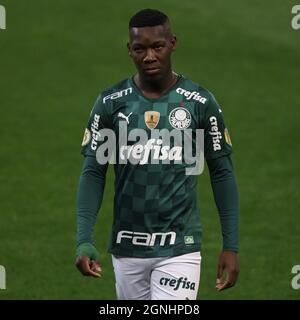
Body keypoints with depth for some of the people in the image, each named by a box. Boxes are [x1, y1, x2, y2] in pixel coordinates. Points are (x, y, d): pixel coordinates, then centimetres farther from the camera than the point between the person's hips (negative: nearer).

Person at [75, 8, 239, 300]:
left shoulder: (200, 103, -2)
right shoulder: (110, 103, 1)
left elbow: (222, 174, 4)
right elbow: (93, 173, 1)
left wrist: (231, 245, -1)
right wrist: (84, 241, -11)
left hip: (179, 250, -2)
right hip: (127, 248, 2)